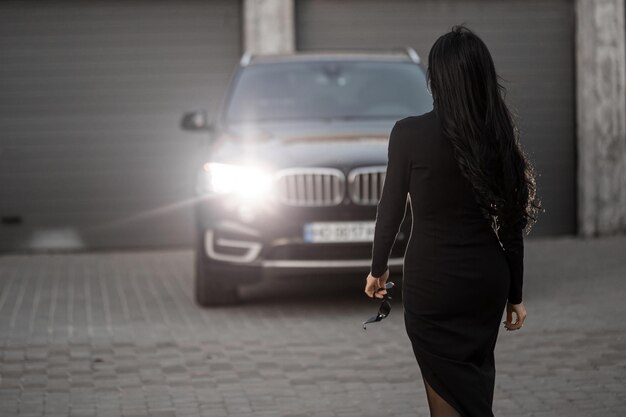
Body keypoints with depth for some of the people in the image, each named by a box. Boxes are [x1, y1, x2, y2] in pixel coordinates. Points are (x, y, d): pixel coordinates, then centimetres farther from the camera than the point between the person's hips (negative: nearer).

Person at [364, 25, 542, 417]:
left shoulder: (410, 133, -13)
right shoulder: (499, 135, -2)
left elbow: (392, 207, -5)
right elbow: (512, 223, 1)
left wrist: (378, 267, 11)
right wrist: (515, 294, 10)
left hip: (433, 281, -4)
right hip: (488, 278, 4)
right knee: (476, 381, 18)